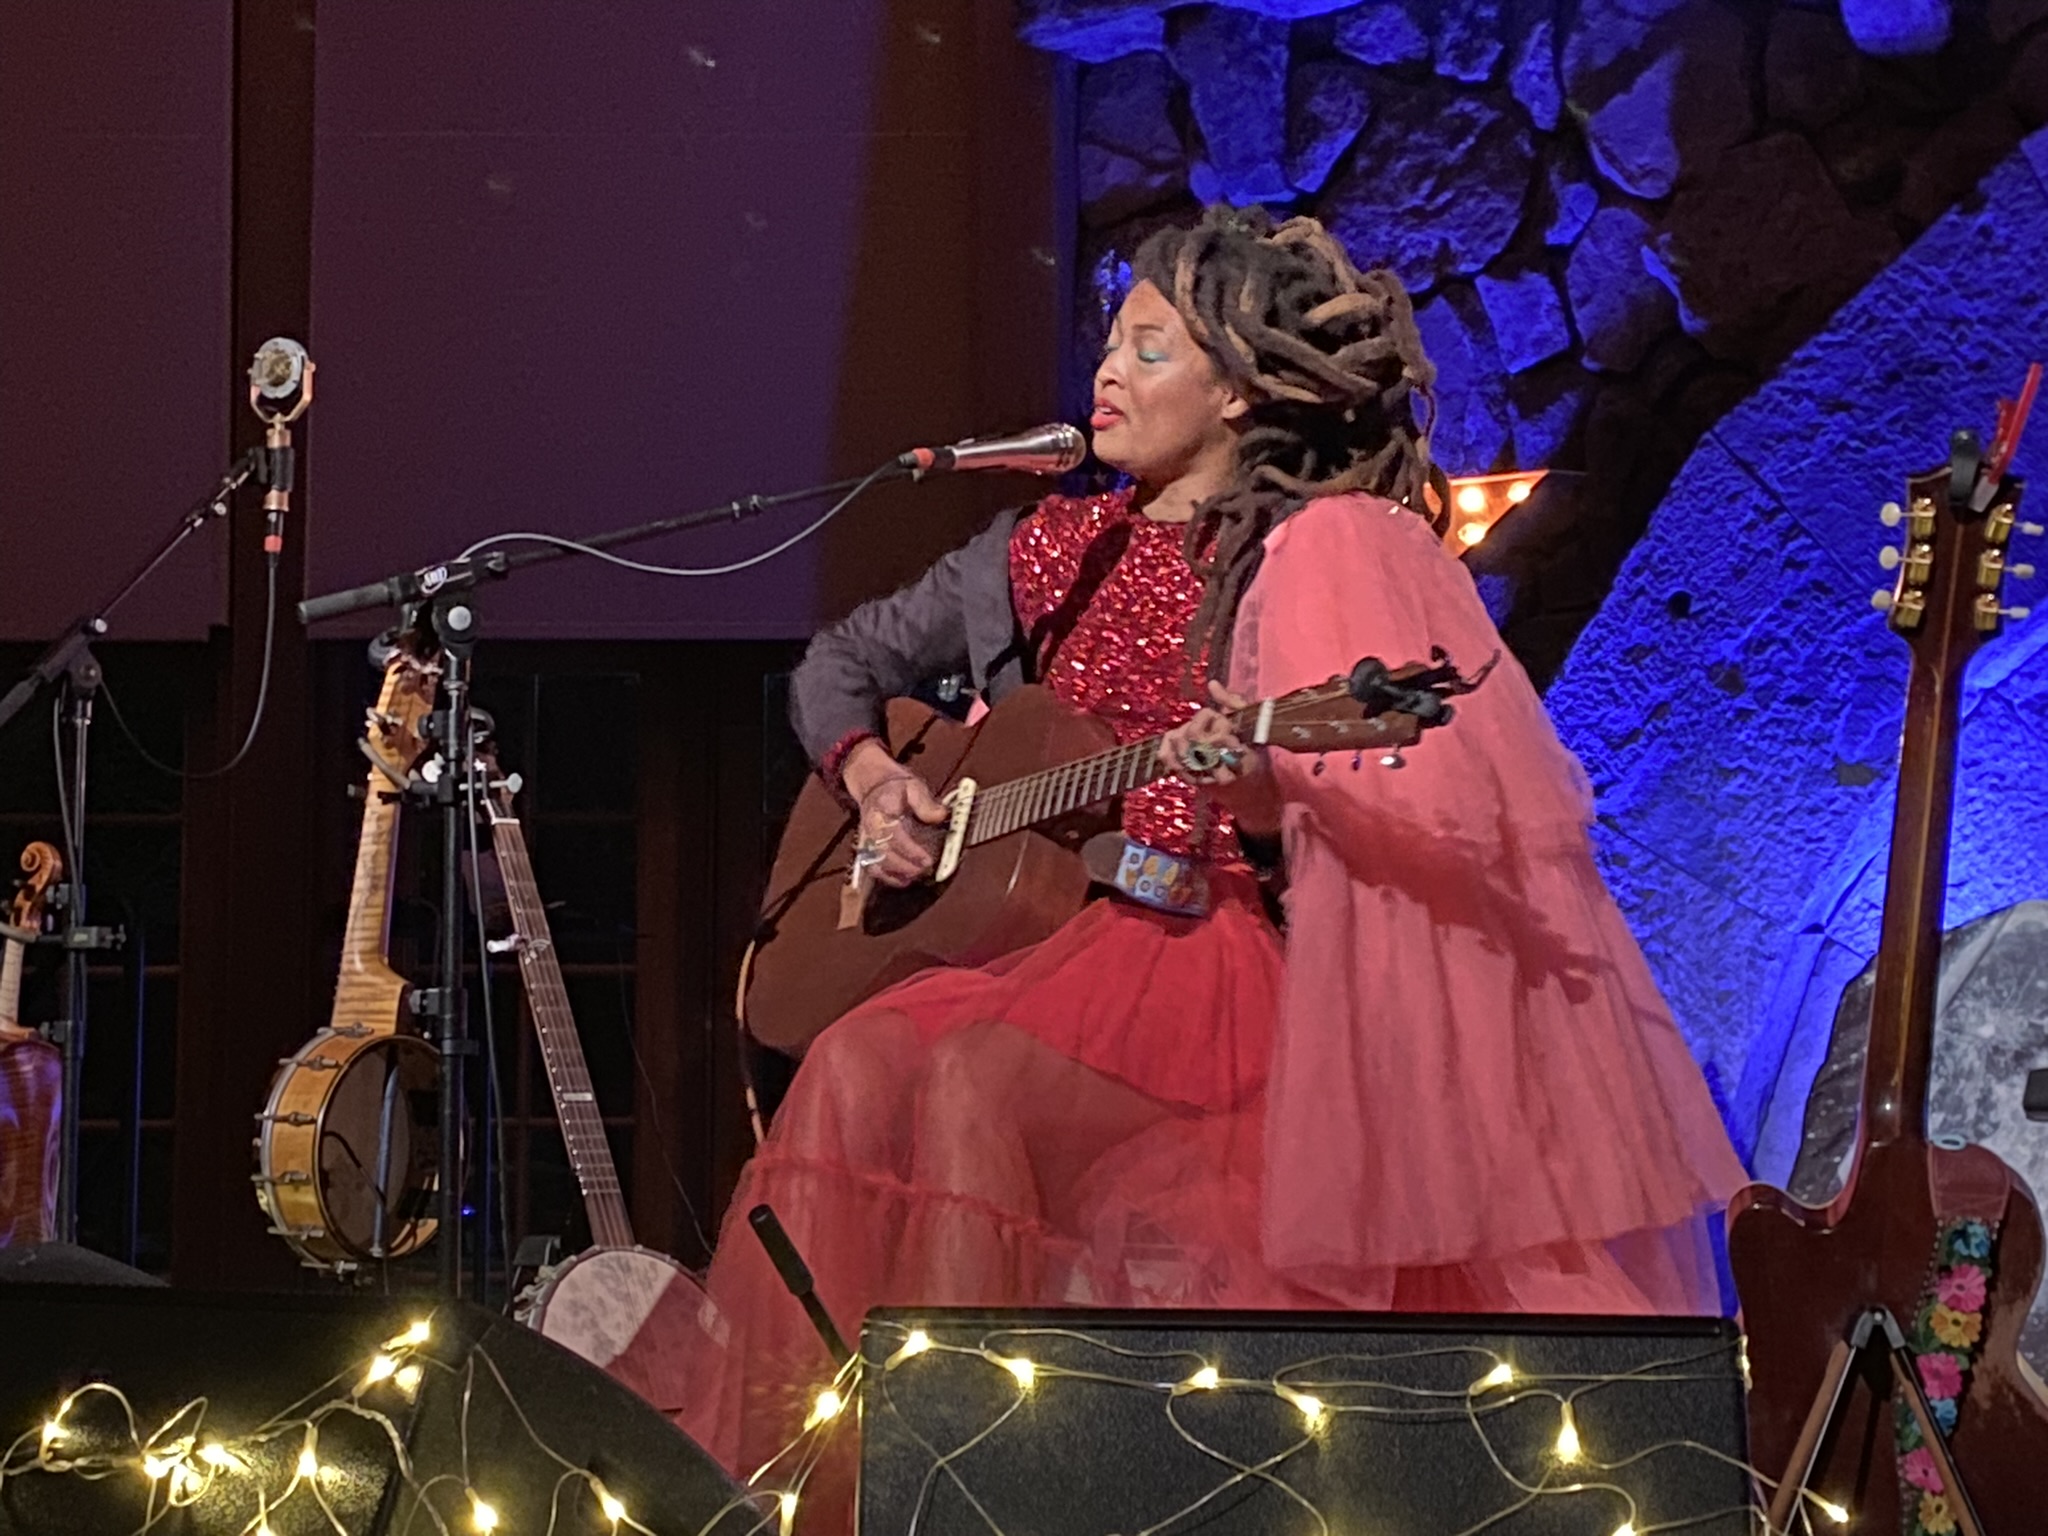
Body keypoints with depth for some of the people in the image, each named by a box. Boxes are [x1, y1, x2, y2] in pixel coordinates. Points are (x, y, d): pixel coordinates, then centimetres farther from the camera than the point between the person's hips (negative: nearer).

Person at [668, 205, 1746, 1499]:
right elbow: (844, 662, 23)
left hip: (1240, 943, -5)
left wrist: (1263, 798, -27)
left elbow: (1374, 832, -7)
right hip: (1069, 927, 5)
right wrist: (872, 776, 4)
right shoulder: (1055, 549, 14)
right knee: (862, 1069, -23)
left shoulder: (1322, 549, -3)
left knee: (974, 1085, -30)